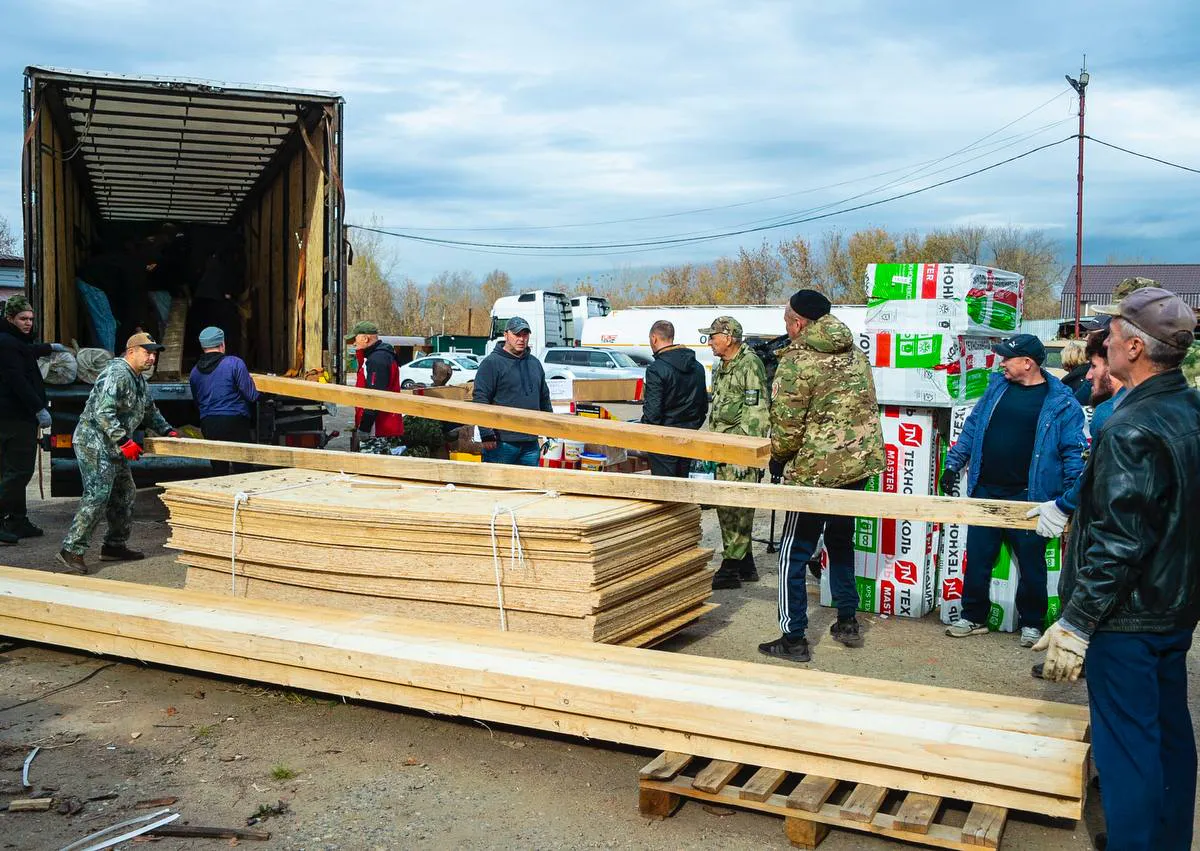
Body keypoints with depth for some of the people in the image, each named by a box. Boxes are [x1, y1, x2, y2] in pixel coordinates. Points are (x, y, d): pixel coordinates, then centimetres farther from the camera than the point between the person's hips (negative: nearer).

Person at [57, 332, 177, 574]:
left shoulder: (140, 380, 15)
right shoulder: (116, 374, -18)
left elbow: (150, 411, 28)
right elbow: (103, 413, -26)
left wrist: (167, 430, 16)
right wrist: (125, 441, -27)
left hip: (113, 446, 11)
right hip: (95, 442, -11)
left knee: (125, 493, 13)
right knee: (97, 496, -15)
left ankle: (115, 545, 22)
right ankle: (72, 550, -10)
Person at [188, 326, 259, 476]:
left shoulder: (194, 372, 9)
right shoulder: (234, 363, -8)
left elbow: (197, 403, 19)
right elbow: (252, 396, -10)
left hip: (207, 424, 5)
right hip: (235, 422, -5)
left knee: (219, 471, 11)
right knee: (244, 470, -1)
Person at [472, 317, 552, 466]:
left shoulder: (535, 363, 16)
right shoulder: (492, 363, -6)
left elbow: (544, 398, 24)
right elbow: (480, 398, -12)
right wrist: (487, 434, -19)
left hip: (531, 443, 7)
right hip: (502, 443, -6)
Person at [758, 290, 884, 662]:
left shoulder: (797, 362, -16)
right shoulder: (853, 351, 7)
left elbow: (787, 425, -14)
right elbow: (863, 405, 14)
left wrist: (778, 460, 5)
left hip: (818, 468, -8)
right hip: (861, 461, 8)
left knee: (794, 552, 2)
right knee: (841, 540, 23)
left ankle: (794, 638, 5)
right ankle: (847, 622, 31)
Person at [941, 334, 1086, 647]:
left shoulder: (1060, 401, -8)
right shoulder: (998, 385, 7)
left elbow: (1073, 452, -7)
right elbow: (973, 425, 14)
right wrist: (953, 463, 11)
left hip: (1028, 497, -4)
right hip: (985, 491, 4)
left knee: (1031, 563, 8)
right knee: (977, 559, 10)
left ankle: (1031, 623, 24)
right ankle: (973, 617, 24)